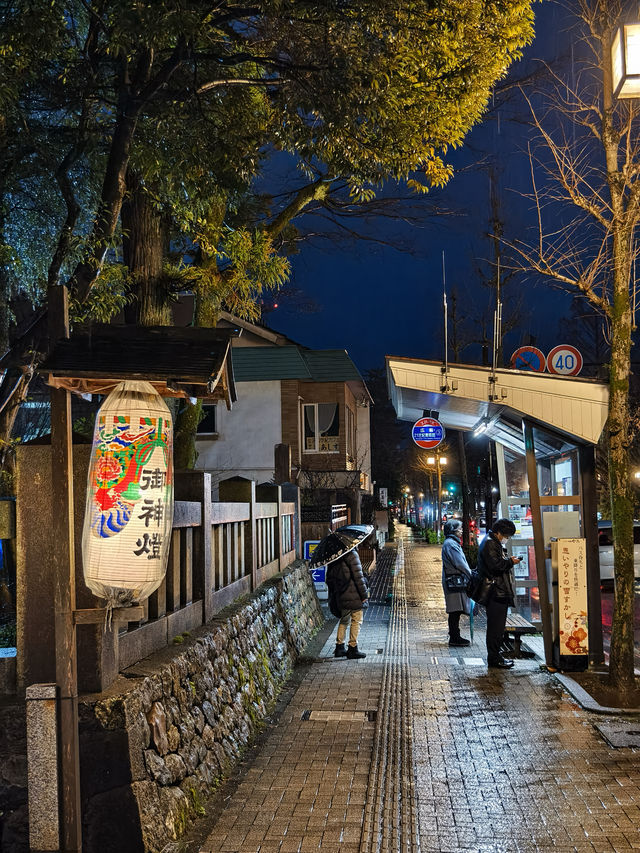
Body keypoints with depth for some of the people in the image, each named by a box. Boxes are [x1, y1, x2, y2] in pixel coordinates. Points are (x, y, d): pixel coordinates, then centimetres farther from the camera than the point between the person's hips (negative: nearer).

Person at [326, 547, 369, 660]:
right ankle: (353, 649, 5)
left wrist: (333, 593, 22)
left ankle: (339, 647, 20)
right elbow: (358, 576, -17)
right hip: (355, 595, -7)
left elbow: (329, 578, 13)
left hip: (341, 597, 7)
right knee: (356, 622, 3)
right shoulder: (351, 554, -15)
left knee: (344, 621, 19)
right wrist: (364, 594, -11)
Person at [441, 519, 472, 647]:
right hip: (454, 582, -10)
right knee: (455, 611, -8)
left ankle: (454, 636, 16)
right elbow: (459, 563, -17)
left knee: (455, 611, 12)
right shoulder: (450, 544, -13)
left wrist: (469, 575, 13)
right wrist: (472, 576, -8)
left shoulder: (453, 543, 20)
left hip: (457, 581, 10)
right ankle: (454, 638, -6)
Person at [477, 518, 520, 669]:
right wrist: (510, 561, -11)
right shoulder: (489, 543, -14)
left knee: (497, 625, 15)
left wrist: (508, 560, 11)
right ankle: (494, 658, -2)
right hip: (496, 592, -11)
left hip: (499, 592, 11)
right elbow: (495, 565, -23)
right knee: (496, 626, -6)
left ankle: (495, 656, 21)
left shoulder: (494, 542, 20)